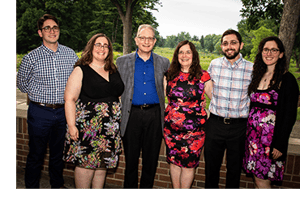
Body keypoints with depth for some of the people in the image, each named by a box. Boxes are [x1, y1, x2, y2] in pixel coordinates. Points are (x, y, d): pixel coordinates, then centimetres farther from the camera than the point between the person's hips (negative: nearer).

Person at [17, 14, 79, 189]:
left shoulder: (71, 54, 1)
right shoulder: (31, 58, -6)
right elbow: (22, 83, 8)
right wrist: (39, 94, 2)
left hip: (64, 111, 3)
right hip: (40, 112, -2)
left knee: (59, 153, 18)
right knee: (36, 155, 10)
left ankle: (58, 185, 38)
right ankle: (31, 187, 30)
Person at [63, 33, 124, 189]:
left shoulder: (114, 71, 11)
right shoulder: (81, 70, -3)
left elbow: (119, 96, 18)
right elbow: (70, 100, -8)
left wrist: (118, 120, 11)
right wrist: (71, 126, -16)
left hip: (110, 128, 5)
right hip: (87, 127, -5)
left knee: (103, 164, 12)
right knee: (86, 163, 0)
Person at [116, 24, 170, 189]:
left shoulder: (164, 63, 8)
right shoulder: (123, 61, 6)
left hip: (155, 115, 1)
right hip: (132, 115, 0)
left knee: (151, 160, 10)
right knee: (131, 159, 9)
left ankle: (146, 188, 29)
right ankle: (129, 188, 27)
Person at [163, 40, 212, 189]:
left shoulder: (203, 76, -3)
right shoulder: (169, 75, 6)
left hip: (194, 129, -3)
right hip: (171, 127, 3)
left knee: (189, 164, 5)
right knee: (174, 162, 11)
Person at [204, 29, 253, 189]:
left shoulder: (252, 69, -5)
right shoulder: (214, 64, 0)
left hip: (239, 126, -1)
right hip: (215, 123, 1)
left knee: (234, 169, 14)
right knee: (211, 167, 14)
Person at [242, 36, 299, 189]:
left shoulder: (287, 79, -7)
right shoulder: (257, 76, 11)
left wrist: (280, 145, -13)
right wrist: (248, 133, 8)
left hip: (271, 136, -5)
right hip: (253, 134, 6)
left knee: (261, 181, -1)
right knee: (257, 179, 12)